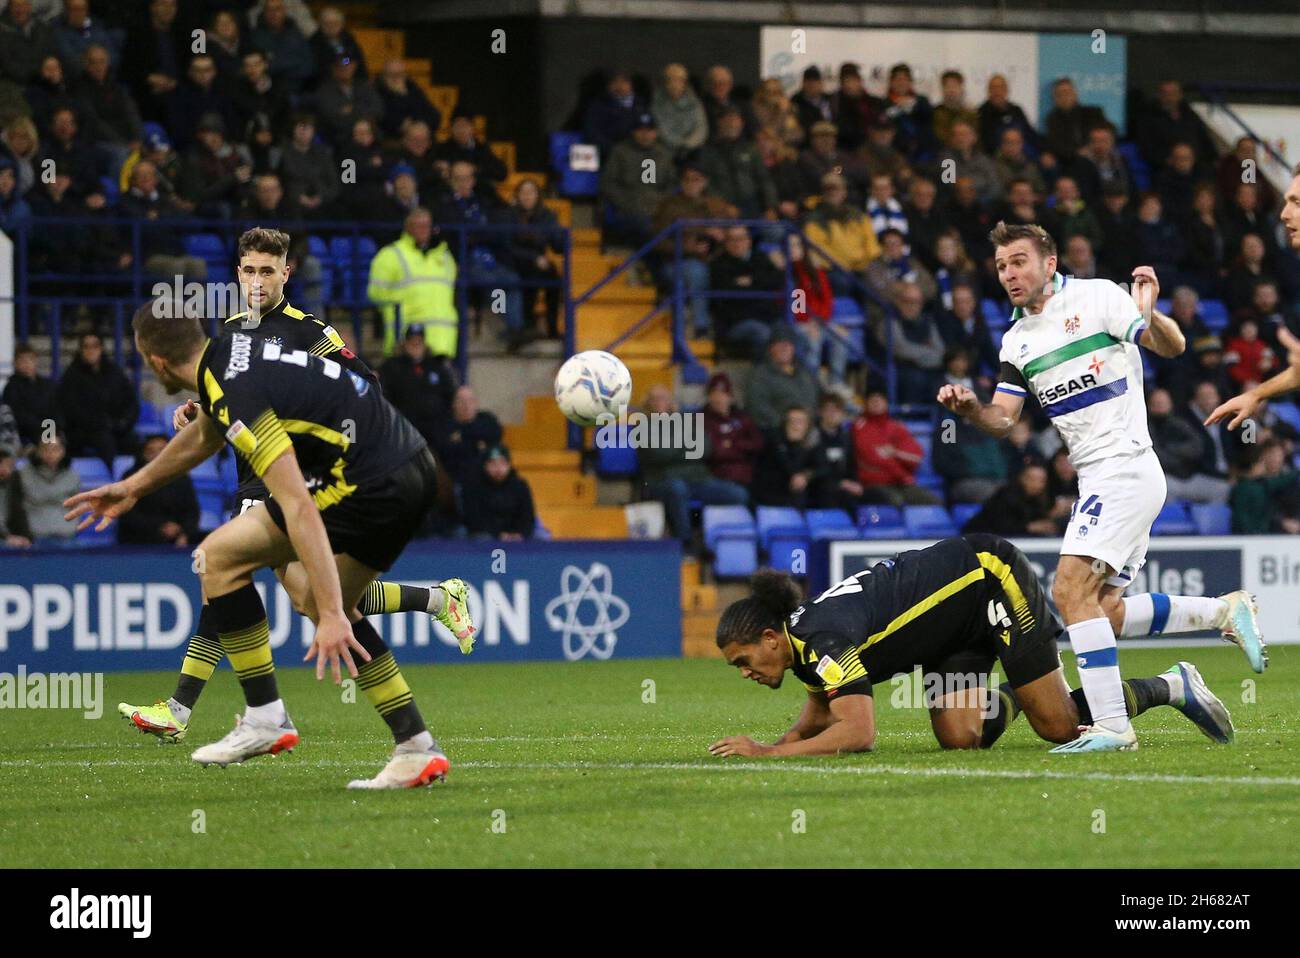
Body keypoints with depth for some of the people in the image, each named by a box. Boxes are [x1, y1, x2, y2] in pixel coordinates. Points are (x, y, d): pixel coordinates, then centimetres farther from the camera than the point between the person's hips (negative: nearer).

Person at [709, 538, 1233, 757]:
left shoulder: (826, 640, -29)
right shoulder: (802, 636, -3)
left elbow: (857, 733, -37)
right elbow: (819, 714, 13)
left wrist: (766, 753, -35)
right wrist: (788, 739, -10)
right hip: (958, 626, 8)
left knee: (1060, 726, -4)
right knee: (959, 735, -7)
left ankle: (1175, 686, 14)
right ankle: (1012, 696, 23)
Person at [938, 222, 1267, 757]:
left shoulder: (1096, 297, -6)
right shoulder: (1017, 341, 15)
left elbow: (1172, 347, -13)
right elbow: (1002, 420, 10)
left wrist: (1150, 317, -36)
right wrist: (968, 408, -12)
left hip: (1124, 468, -9)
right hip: (1097, 481, 9)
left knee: (1072, 592, -19)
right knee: (1104, 609, 9)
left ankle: (1111, 727, -20)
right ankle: (1225, 611, 20)